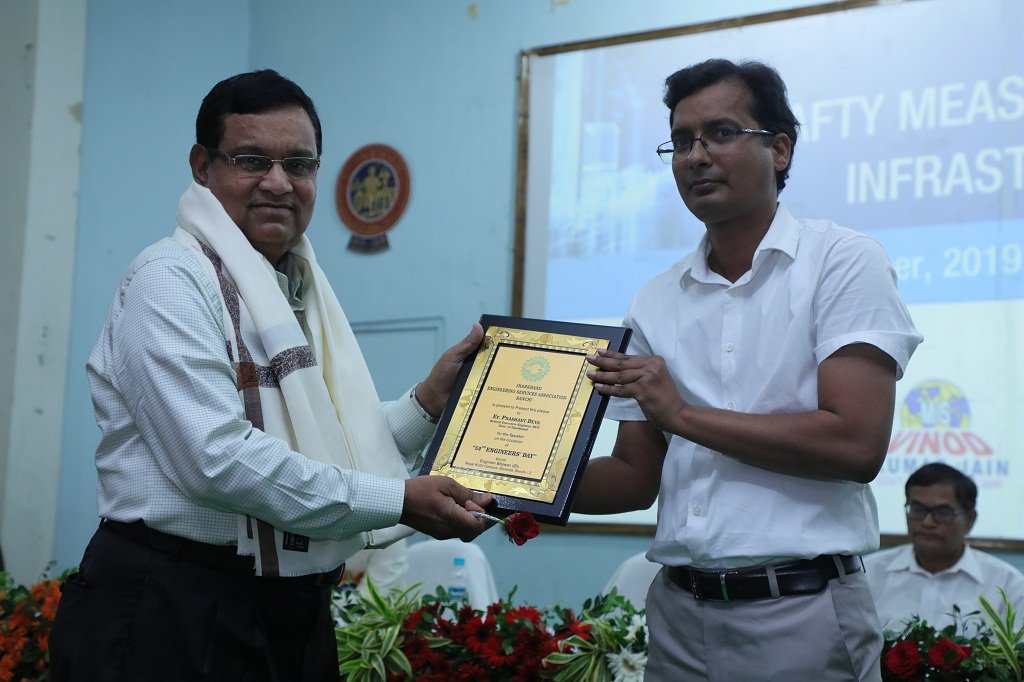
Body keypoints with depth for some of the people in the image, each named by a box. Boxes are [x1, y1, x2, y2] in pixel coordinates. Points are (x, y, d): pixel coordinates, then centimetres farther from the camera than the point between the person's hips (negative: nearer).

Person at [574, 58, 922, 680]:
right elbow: (637, 477, 12)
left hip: (800, 612, -5)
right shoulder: (657, 303, 10)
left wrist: (683, 414, -13)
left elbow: (857, 445, -16)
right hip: (680, 612, 5)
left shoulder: (843, 262, -5)